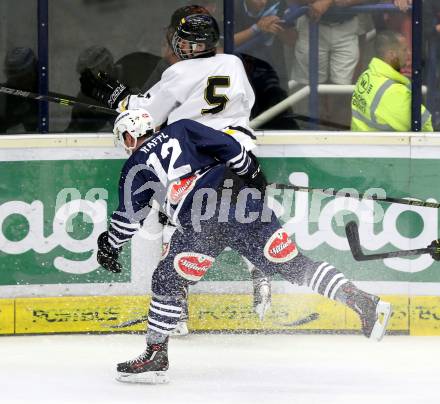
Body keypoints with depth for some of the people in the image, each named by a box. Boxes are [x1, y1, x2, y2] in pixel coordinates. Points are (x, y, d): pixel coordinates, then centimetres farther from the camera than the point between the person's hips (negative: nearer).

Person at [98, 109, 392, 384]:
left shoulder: (136, 166, 14)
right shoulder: (181, 129, 21)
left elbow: (130, 214, 12)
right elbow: (226, 146, 11)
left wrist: (110, 245, 26)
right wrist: (252, 173, 22)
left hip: (203, 224, -5)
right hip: (244, 201, 5)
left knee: (168, 281, 9)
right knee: (292, 264, 8)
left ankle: (156, 355, 7)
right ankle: (363, 302, -1)